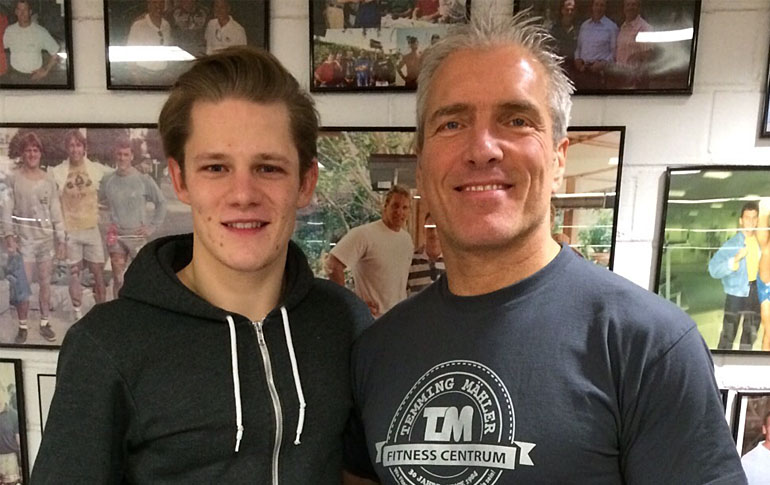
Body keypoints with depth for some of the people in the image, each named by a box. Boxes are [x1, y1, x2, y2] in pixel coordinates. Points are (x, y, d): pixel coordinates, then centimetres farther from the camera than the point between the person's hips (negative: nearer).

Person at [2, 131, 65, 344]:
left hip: (47, 239, 3)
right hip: (24, 238, -2)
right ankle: (22, 326, 15)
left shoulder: (48, 180, 6)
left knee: (45, 283, 9)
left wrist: (61, 239, 5)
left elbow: (56, 211, 7)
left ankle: (45, 323, 22)